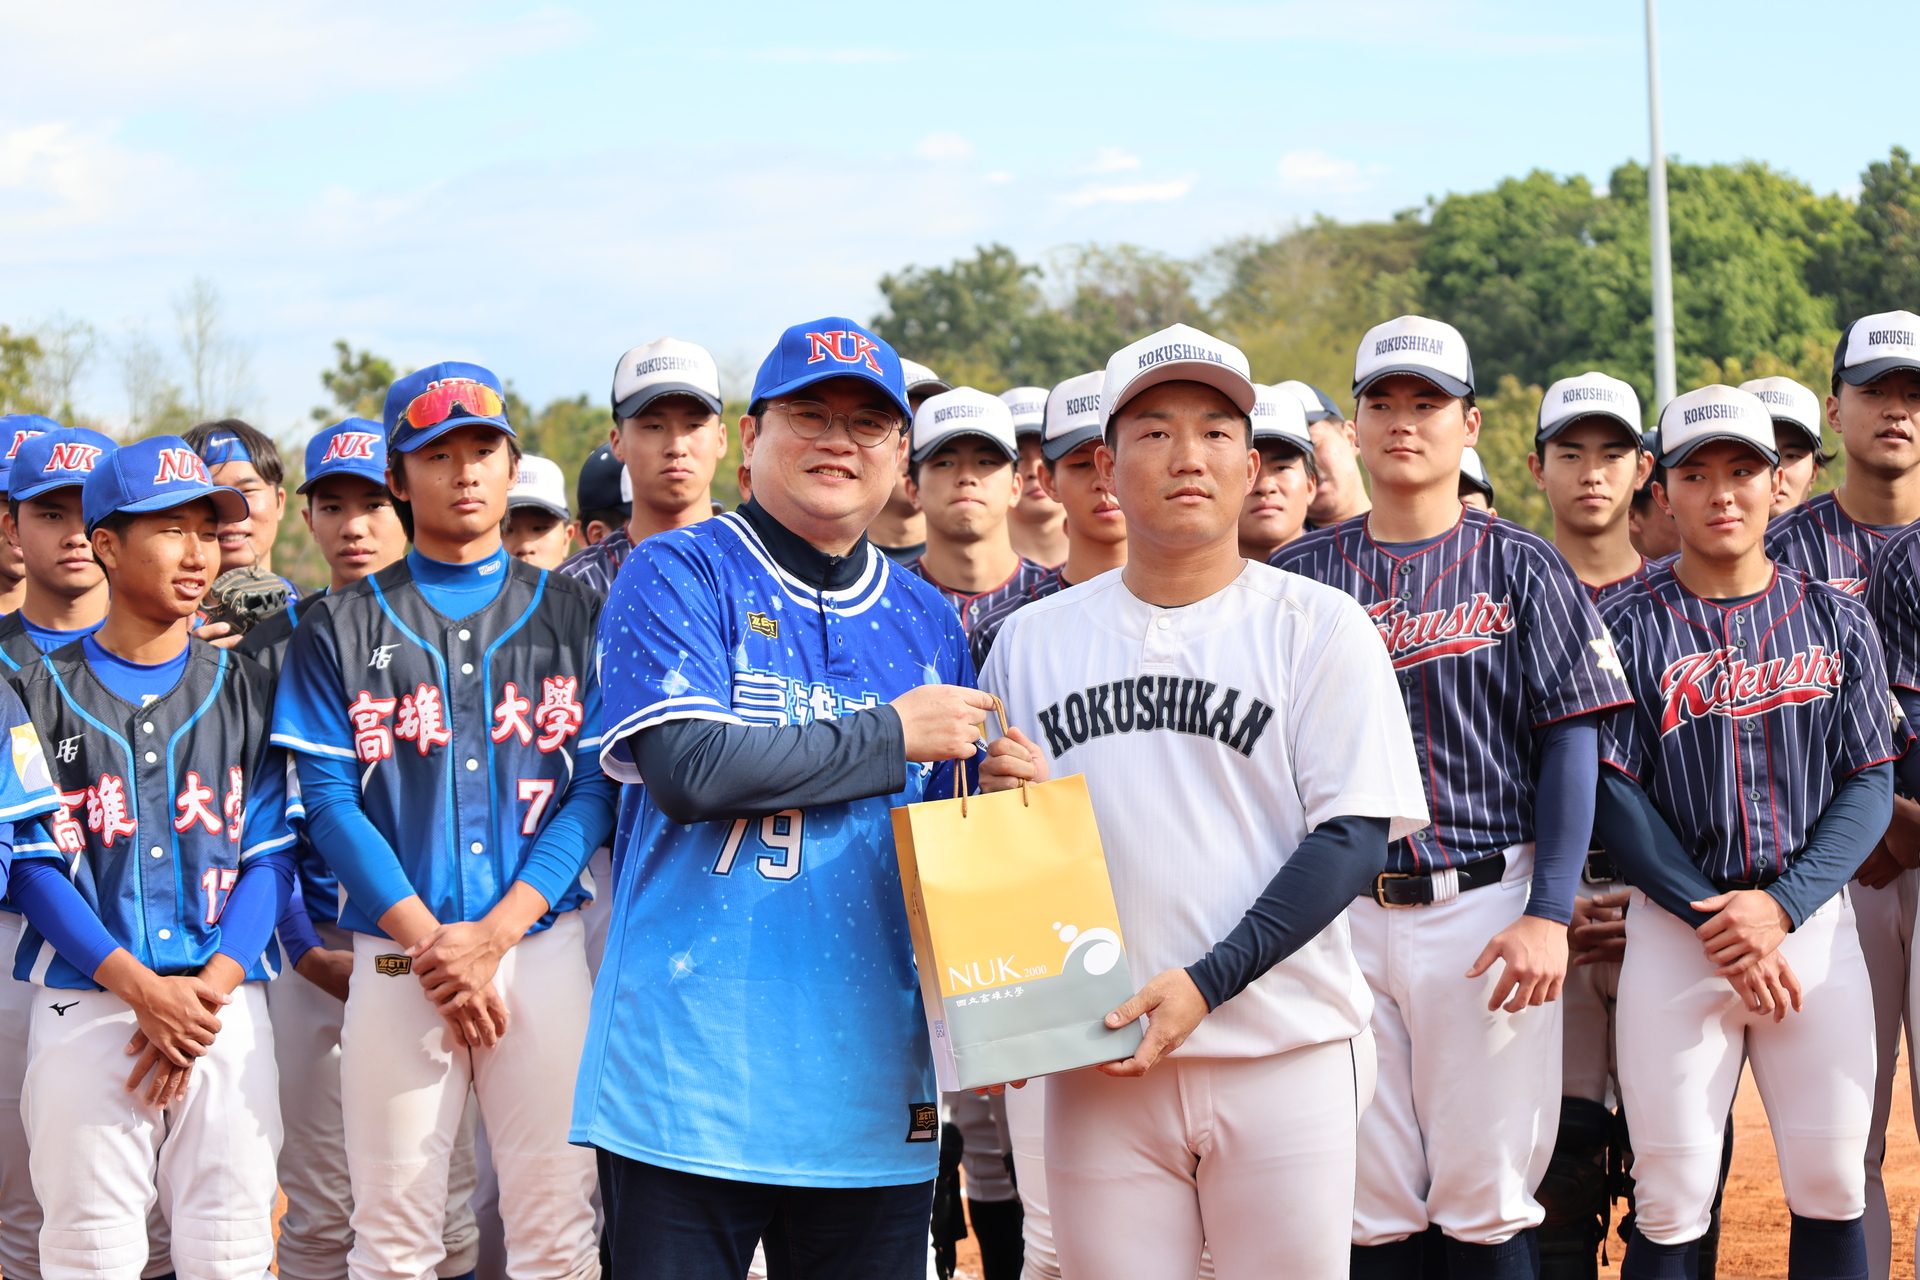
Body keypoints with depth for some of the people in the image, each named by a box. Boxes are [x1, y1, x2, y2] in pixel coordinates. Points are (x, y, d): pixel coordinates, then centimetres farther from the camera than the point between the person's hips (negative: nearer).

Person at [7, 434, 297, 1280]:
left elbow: (270, 857, 6)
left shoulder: (244, 690, 12)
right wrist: (142, 989, -14)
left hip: (226, 1003, 2)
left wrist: (210, 989, -10)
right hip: (85, 1009, -1)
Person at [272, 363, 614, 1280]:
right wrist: (430, 943, -11)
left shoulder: (572, 615, 10)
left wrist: (495, 933, -10)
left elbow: (594, 791, 2)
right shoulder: (342, 627, 8)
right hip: (395, 956, 0)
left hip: (542, 947, 1)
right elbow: (330, 800, 1)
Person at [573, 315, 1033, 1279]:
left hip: (874, 1083, 5)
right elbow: (688, 768, -16)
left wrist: (997, 797, -2)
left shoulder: (927, 622, 16)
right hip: (693, 1078, -5)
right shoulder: (680, 576, 1)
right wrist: (890, 737, -9)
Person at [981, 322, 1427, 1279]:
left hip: (1281, 1051, -2)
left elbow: (1353, 837, -5)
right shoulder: (1029, 640, 11)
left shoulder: (1317, 625, 1)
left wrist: (1206, 981, -16)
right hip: (1098, 1057, 2)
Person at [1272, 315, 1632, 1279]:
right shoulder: (1298, 575, 9)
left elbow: (1570, 744, -1)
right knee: (1368, 1201, 5)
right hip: (1339, 911, 2)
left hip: (1485, 906, -2)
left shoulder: (1520, 568, 3)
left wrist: (1548, 917, -11)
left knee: (1488, 1198, -1)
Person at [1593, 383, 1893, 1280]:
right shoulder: (1628, 627, 0)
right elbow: (1614, 796, -4)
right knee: (1671, 1203, -3)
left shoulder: (1835, 621, 8)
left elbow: (1870, 785, 3)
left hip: (1814, 920, 2)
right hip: (1677, 926, -2)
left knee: (1832, 1188, 3)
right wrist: (1716, 921, -13)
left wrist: (1780, 905, -11)